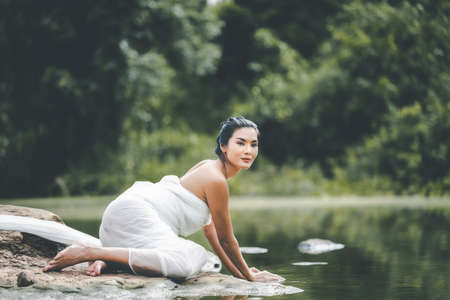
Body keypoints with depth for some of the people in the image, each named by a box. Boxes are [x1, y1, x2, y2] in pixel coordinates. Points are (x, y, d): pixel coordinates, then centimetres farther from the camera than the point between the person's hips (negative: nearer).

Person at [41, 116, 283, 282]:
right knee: (185, 264, -33)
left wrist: (236, 271, 28)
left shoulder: (208, 168, 21)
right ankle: (88, 252, -27)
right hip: (133, 213, -11)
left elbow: (210, 228, 27)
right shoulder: (216, 181, -10)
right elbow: (226, 239, -2)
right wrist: (248, 276, 11)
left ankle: (106, 257, 7)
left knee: (198, 255, 25)